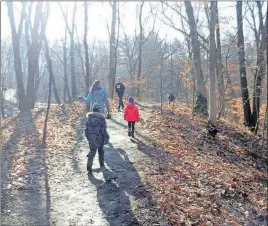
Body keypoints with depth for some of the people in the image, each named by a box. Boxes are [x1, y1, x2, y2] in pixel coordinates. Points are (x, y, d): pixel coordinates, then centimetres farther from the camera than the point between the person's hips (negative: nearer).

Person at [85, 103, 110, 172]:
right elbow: (103, 130, -13)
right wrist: (106, 138, -5)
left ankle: (89, 166, -7)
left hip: (91, 138, 2)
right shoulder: (101, 118, -12)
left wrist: (88, 136, 16)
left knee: (92, 151, 4)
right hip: (99, 138, -2)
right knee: (101, 150, 18)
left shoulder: (89, 117, 0)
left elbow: (86, 128, 5)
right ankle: (101, 163, 31)